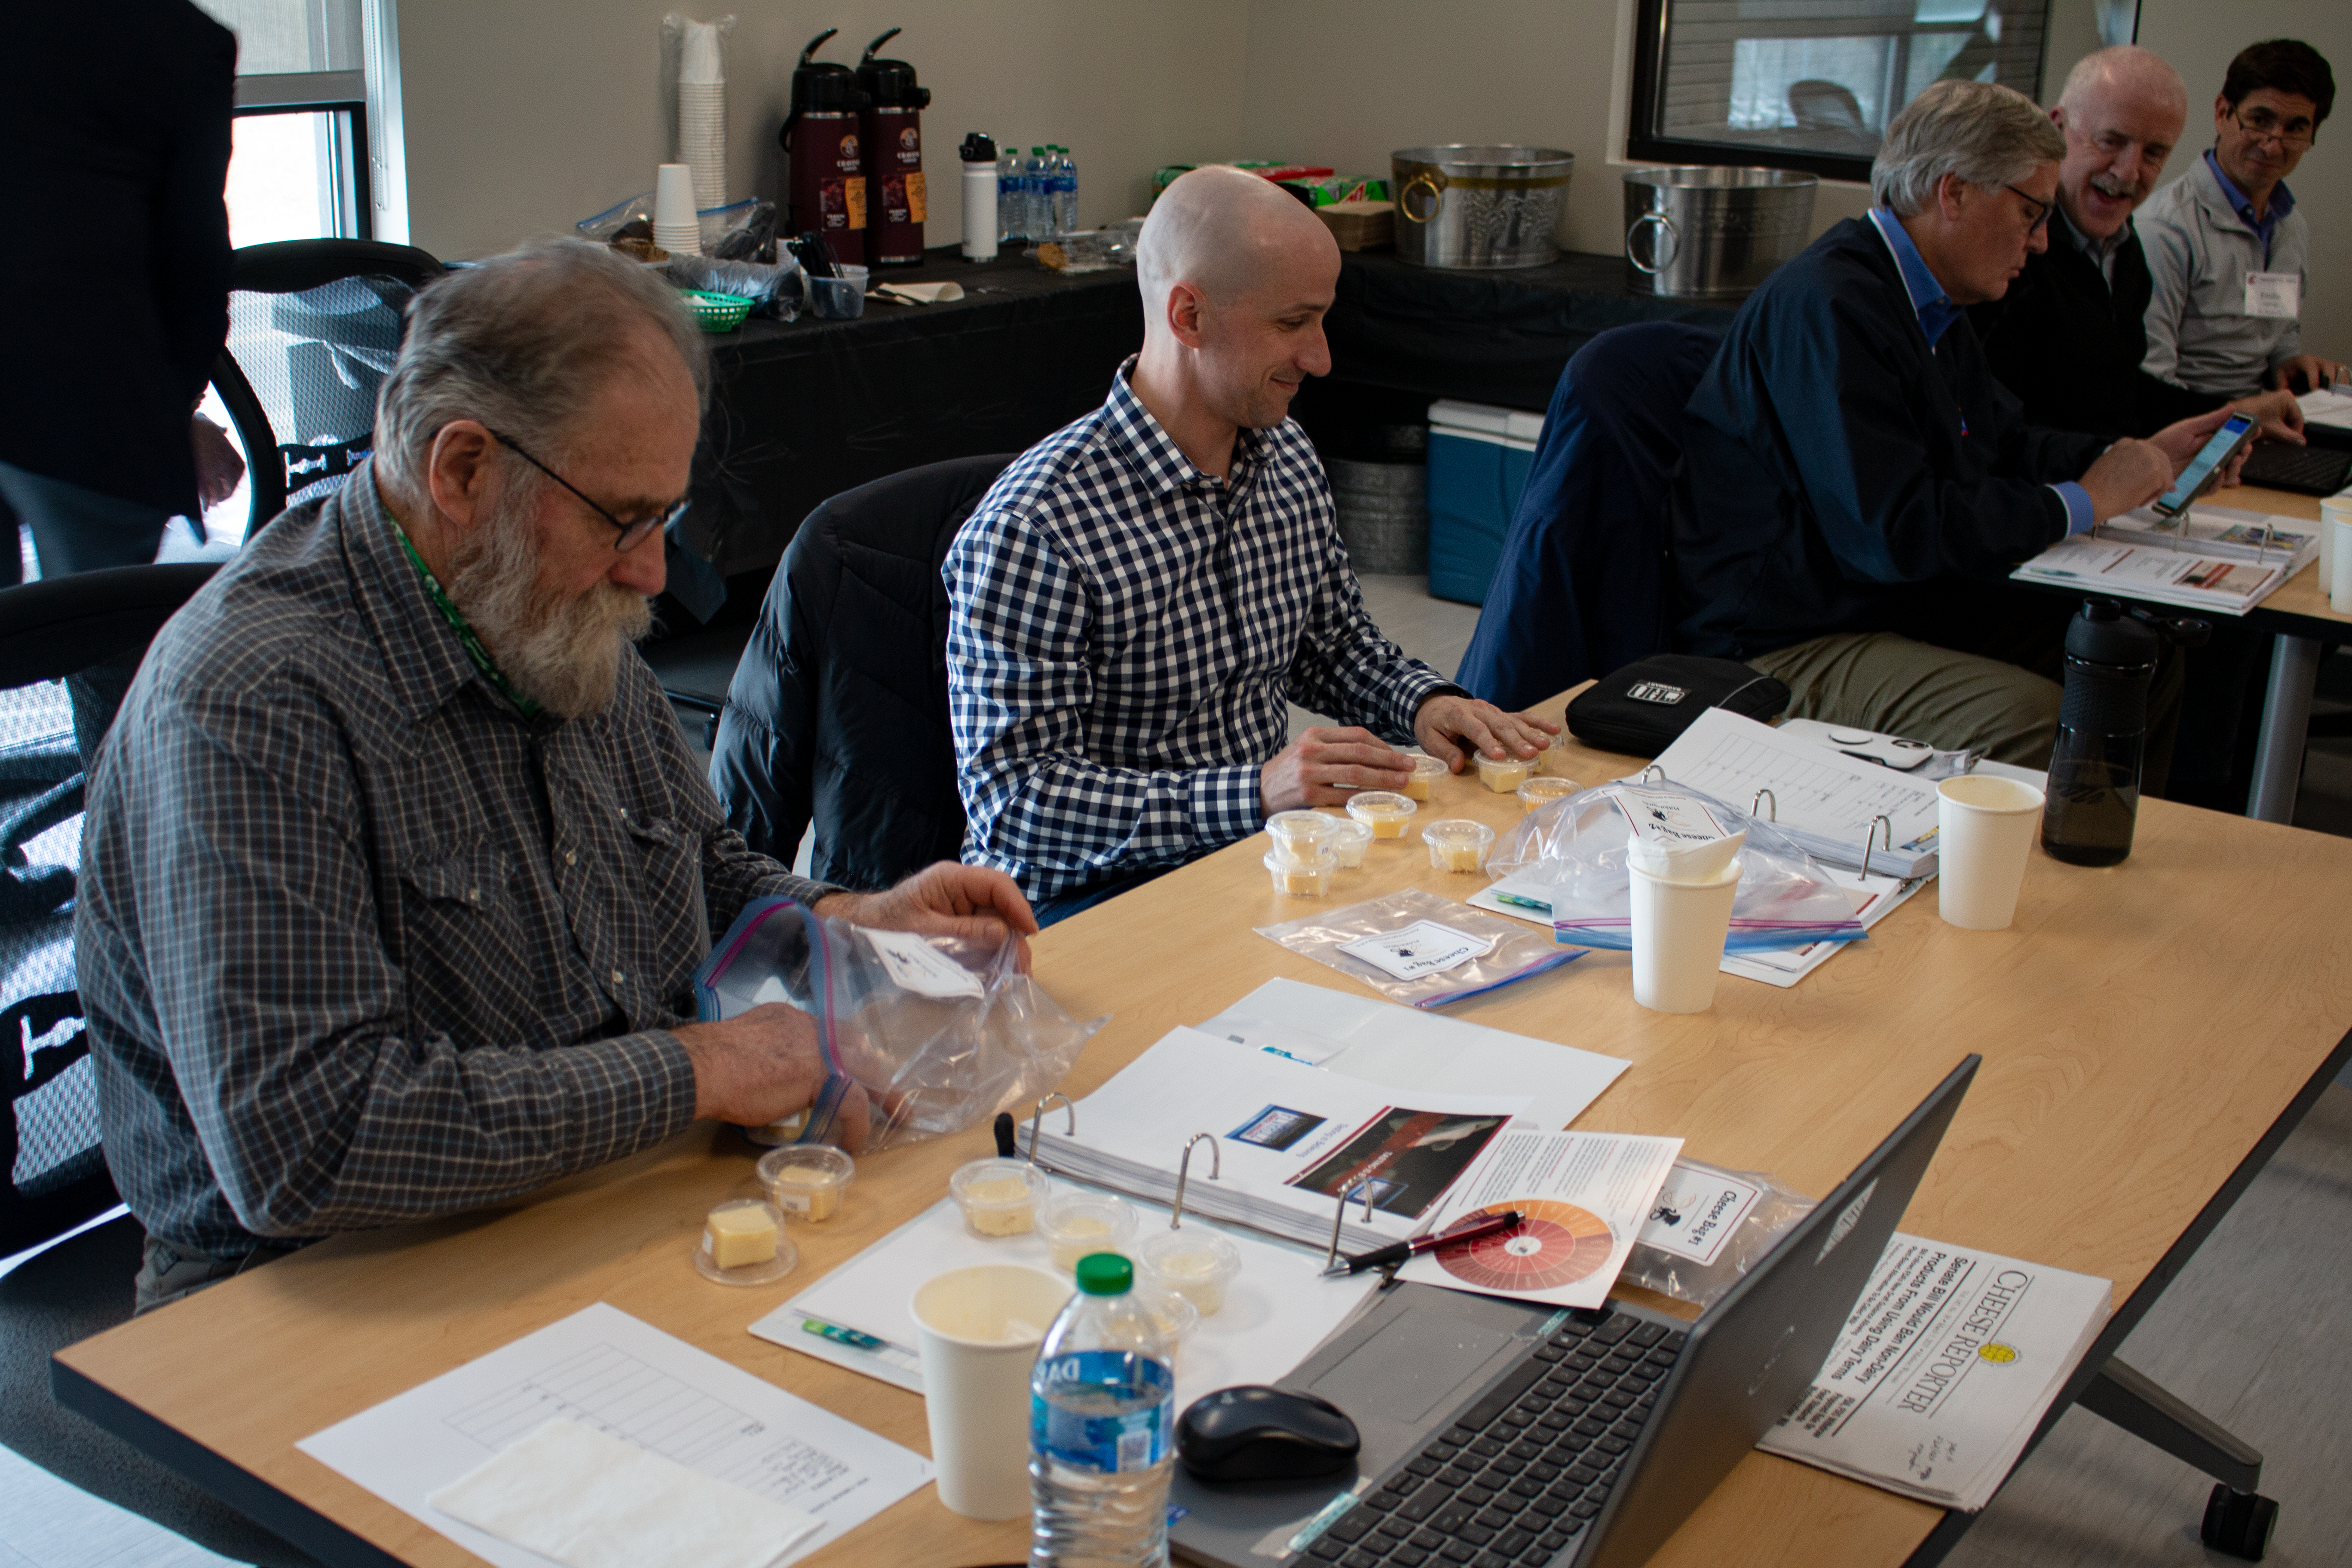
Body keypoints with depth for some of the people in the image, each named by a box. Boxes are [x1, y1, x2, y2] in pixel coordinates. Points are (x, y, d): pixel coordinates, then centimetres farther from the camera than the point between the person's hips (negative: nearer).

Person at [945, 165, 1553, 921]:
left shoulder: (1288, 459, 6)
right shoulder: (1033, 527, -20)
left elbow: (1335, 642, 23)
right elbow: (1010, 800, -22)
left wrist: (1424, 700, 0)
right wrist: (1255, 793, -30)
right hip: (1086, 900, -7)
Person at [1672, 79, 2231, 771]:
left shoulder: (1929, 307, 12)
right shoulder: (1830, 307, -20)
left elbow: (2003, 443, 28)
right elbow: (1896, 533, -26)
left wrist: (2140, 457, 13)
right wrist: (2081, 503, -14)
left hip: (1909, 606, 10)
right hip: (1783, 644, -10)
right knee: (2035, 717, -30)